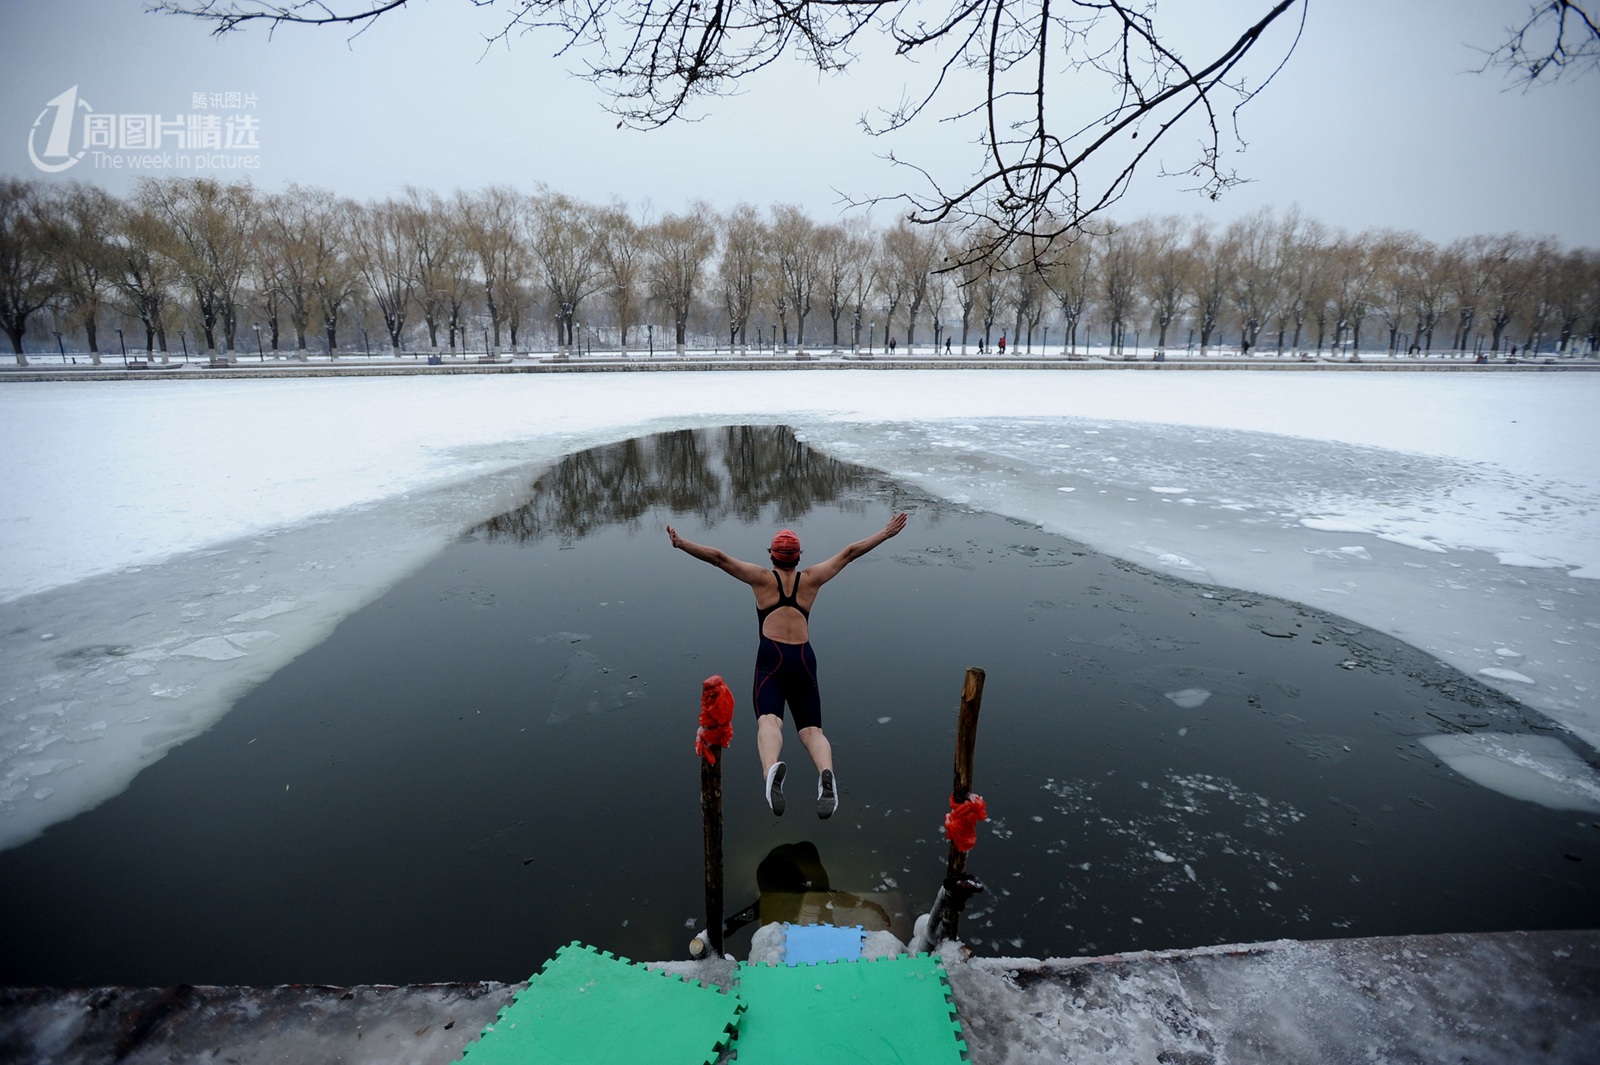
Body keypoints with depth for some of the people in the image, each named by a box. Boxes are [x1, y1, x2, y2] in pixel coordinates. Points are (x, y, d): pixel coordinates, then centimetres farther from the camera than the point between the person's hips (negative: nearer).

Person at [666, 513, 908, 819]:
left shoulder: (762, 578, 10)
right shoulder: (810, 578, 15)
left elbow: (719, 557, 3)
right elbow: (849, 553, 20)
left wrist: (681, 543, 7)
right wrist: (886, 533, 27)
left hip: (772, 658, -2)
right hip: (804, 660, 2)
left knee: (769, 721, -20)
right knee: (811, 729, 3)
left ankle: (771, 768, -52)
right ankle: (826, 772, -29)